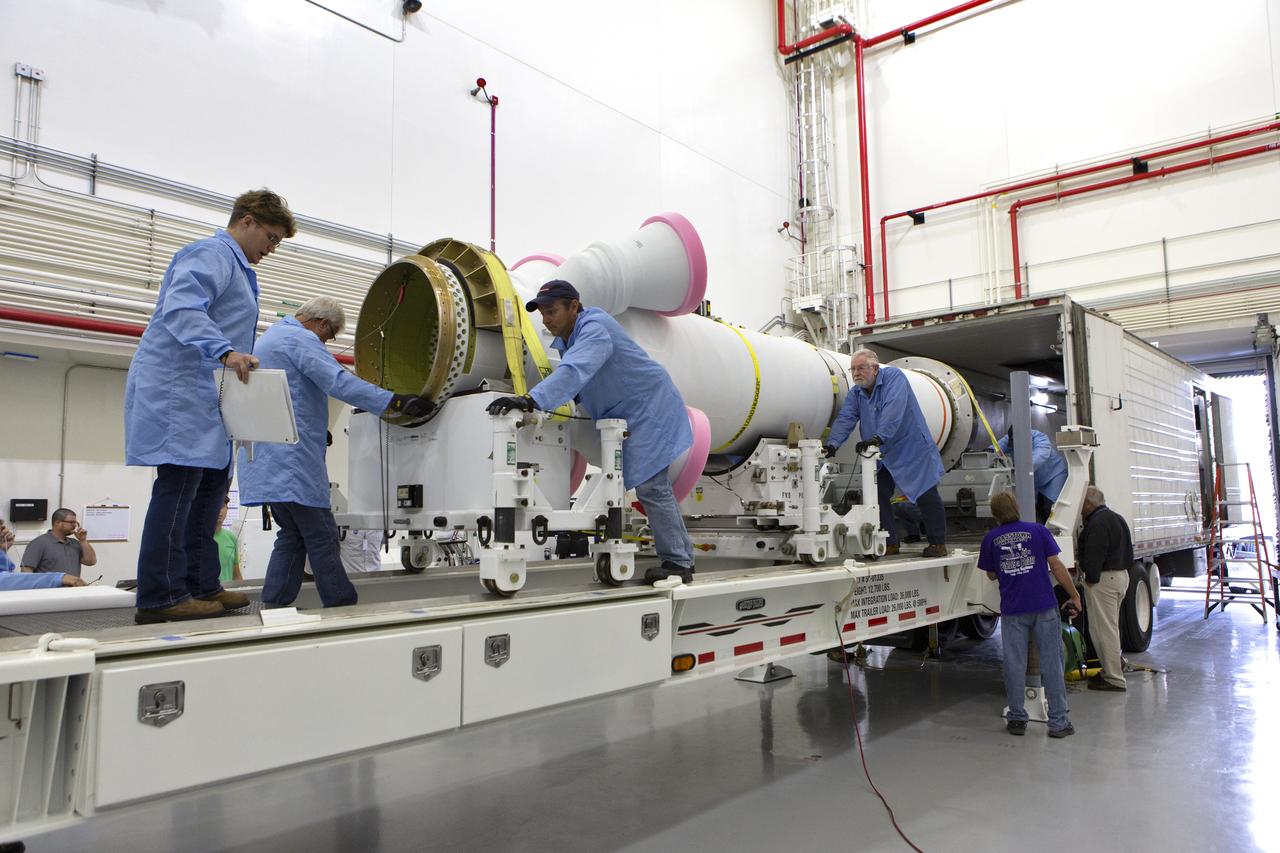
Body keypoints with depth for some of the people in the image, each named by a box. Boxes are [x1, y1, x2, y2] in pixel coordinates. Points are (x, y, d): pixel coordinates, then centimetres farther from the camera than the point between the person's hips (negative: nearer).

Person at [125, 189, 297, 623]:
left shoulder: (237, 265, 23)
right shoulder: (211, 254, -9)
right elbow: (180, 309, -25)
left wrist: (240, 365, 21)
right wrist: (225, 350, -37)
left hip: (204, 393, 11)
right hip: (178, 388, -11)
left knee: (211, 482, 11)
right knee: (179, 485, -11)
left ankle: (201, 584, 17)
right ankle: (160, 596, -7)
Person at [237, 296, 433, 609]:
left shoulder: (269, 338, 25)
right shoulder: (300, 339, -9)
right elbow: (340, 382, -23)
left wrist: (315, 430, 34)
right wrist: (396, 402, -27)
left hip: (268, 458, 10)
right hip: (291, 457, -10)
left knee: (292, 535, 13)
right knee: (321, 538, -7)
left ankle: (273, 606, 11)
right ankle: (343, 608, -3)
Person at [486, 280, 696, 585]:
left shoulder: (594, 329, -26)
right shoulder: (564, 338, 6)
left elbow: (574, 372, -43)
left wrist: (532, 400, -55)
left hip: (650, 410, -10)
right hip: (629, 416, 10)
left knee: (651, 487, -12)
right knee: (655, 488, 15)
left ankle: (678, 563, -2)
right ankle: (682, 556, 25)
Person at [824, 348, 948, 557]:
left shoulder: (893, 377, -15)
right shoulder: (855, 394, 4)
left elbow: (893, 410, -30)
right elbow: (845, 420, -7)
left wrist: (878, 437, -42)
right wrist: (833, 443, -26)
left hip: (913, 448, -6)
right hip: (883, 455, 6)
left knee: (926, 496, -1)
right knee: (878, 496, 0)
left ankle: (938, 544, 12)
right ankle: (890, 544, 10)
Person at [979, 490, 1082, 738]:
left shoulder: (991, 538, 4)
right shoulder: (1038, 530, 0)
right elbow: (1055, 565, -3)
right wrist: (1074, 595, 5)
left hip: (1012, 611, 1)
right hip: (1044, 606, -1)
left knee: (1014, 665, 7)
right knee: (1051, 664, 5)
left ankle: (1017, 720, 13)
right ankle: (1058, 722, 8)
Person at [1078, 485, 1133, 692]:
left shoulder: (1098, 522, -18)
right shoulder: (1115, 518, 17)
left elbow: (1095, 555, -24)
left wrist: (1091, 578, -17)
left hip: (1104, 579, -11)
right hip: (1121, 574, 11)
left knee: (1103, 628, -4)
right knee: (1109, 626, 21)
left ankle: (1114, 679, 0)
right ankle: (1112, 668, 31)